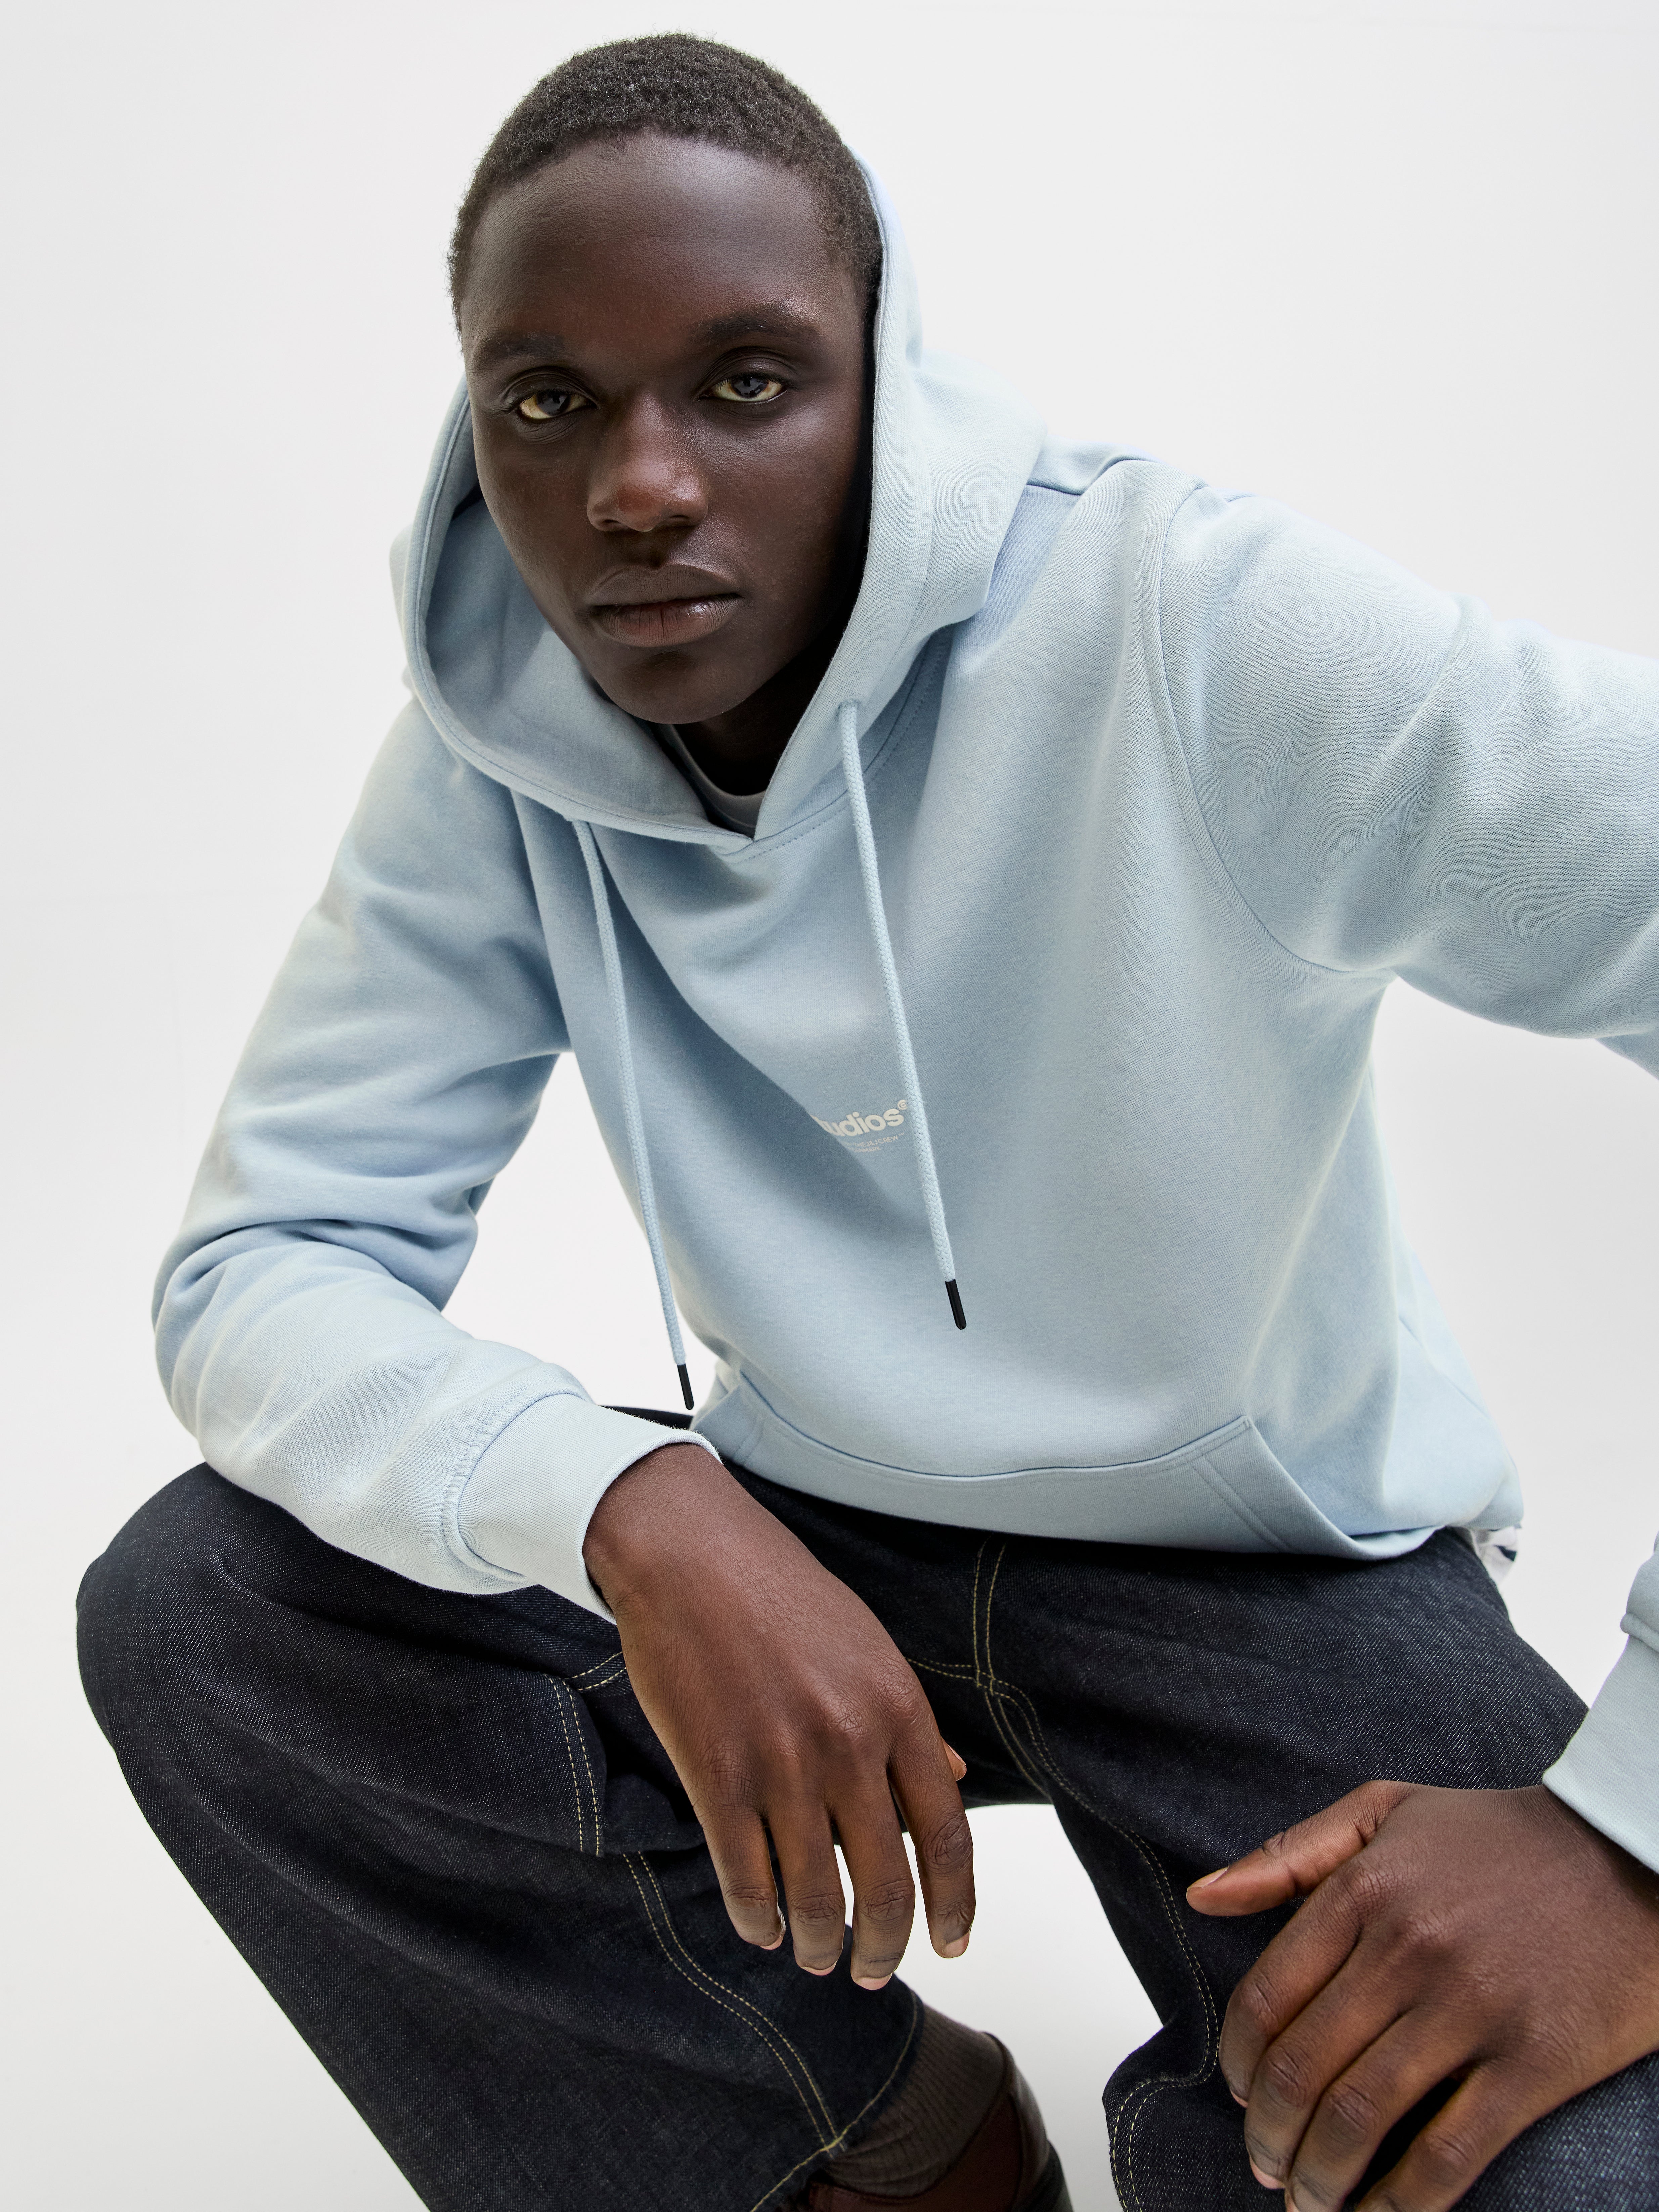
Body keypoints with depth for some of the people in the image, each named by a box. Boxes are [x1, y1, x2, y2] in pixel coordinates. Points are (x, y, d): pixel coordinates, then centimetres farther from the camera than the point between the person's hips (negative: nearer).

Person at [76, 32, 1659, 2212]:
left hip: (1268, 1561, -3)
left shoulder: (1198, 630, -24)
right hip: (797, 1539, 4)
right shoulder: (492, 765, -8)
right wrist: (631, 1505, -33)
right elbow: (258, 1261, -11)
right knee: (191, 1614, -16)